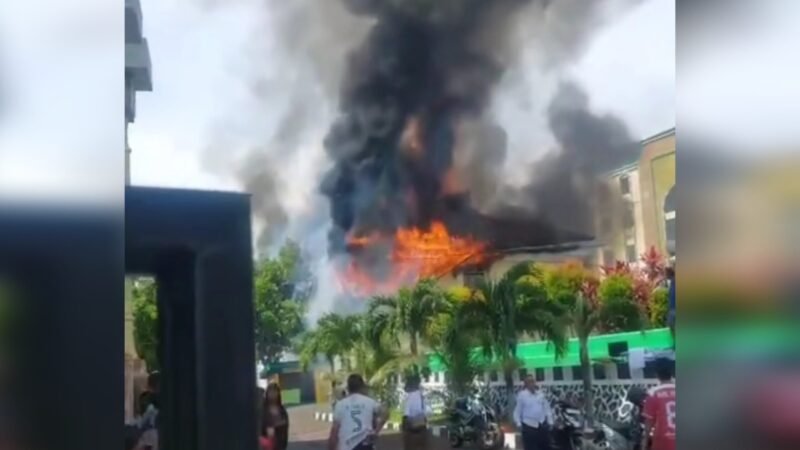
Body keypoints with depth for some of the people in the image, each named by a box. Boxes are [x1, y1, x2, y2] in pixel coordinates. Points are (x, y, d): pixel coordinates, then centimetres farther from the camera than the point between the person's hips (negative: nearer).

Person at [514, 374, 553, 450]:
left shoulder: (541, 393, 4)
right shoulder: (522, 395, -7)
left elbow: (547, 408, 8)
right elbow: (517, 411, -4)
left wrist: (550, 422, 5)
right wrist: (518, 423, -11)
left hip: (542, 425, 4)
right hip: (529, 425, -4)